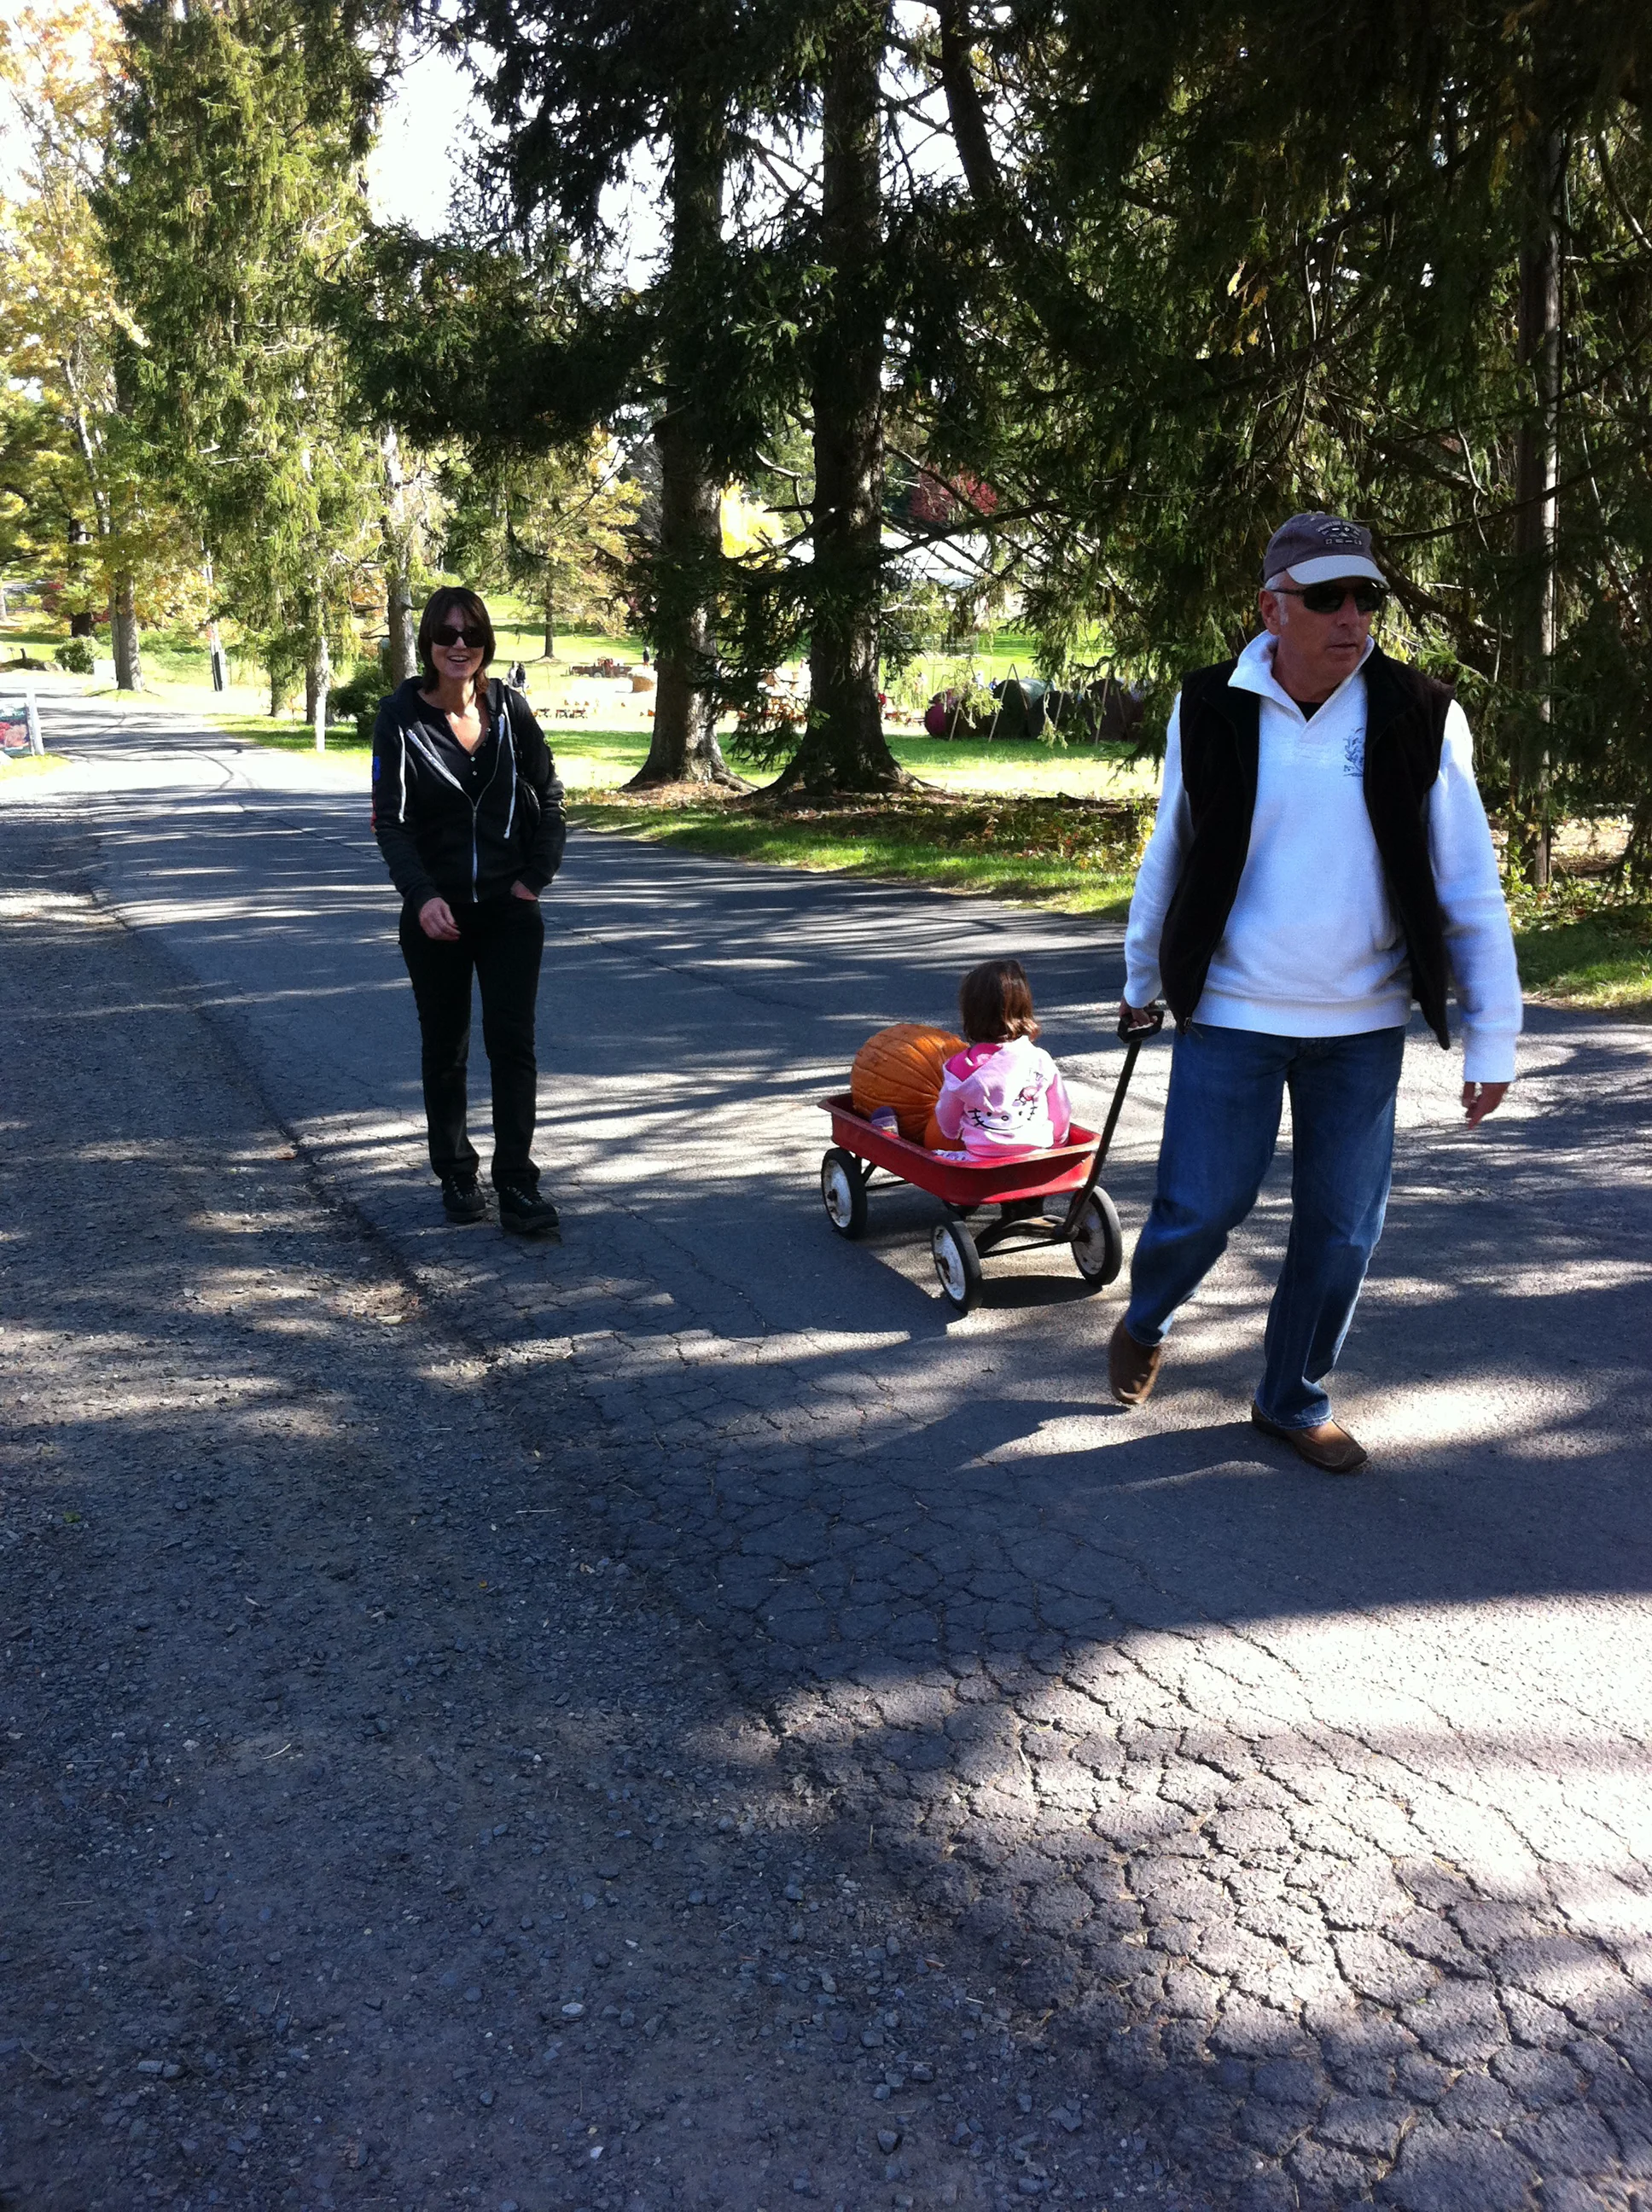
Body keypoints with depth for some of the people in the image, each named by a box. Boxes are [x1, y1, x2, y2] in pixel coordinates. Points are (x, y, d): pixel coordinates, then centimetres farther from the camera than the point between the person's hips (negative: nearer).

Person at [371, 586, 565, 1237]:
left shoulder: (510, 709, 0)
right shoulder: (400, 716, -6)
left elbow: (548, 799, 9)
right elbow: (390, 818, -11)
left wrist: (536, 877, -1)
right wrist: (421, 896, -24)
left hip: (509, 909, 1)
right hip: (436, 912, -1)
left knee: (512, 1043, -4)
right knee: (444, 1048, 10)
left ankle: (517, 1186, -1)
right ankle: (456, 1176, 25)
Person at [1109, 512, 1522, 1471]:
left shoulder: (1419, 717, -6)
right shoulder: (1212, 711, -5)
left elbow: (1471, 887, -5)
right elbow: (1170, 855, 8)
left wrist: (1493, 1038, -7)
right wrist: (1142, 980, 16)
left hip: (1363, 1026, 1)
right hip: (1230, 1013, -1)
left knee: (1344, 1228, 8)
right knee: (1200, 1208, 3)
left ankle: (1295, 1399, 29)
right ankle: (1145, 1325, 36)